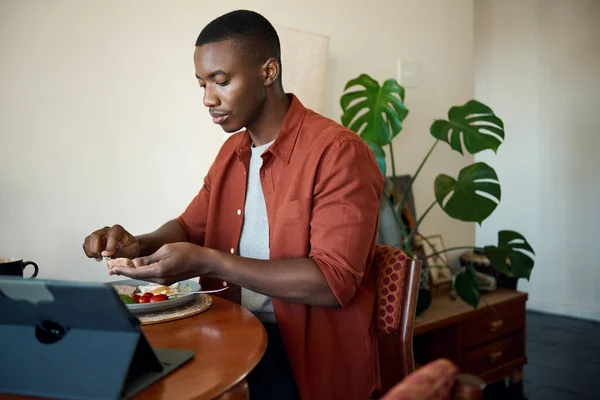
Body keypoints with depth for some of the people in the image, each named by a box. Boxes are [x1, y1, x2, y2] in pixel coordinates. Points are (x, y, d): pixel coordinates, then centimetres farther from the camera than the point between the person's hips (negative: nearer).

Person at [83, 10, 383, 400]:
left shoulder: (338, 152, -17)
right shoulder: (231, 152, 10)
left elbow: (333, 282, -22)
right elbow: (190, 226, 22)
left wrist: (208, 262, -24)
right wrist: (138, 245, -1)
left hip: (311, 351, -7)